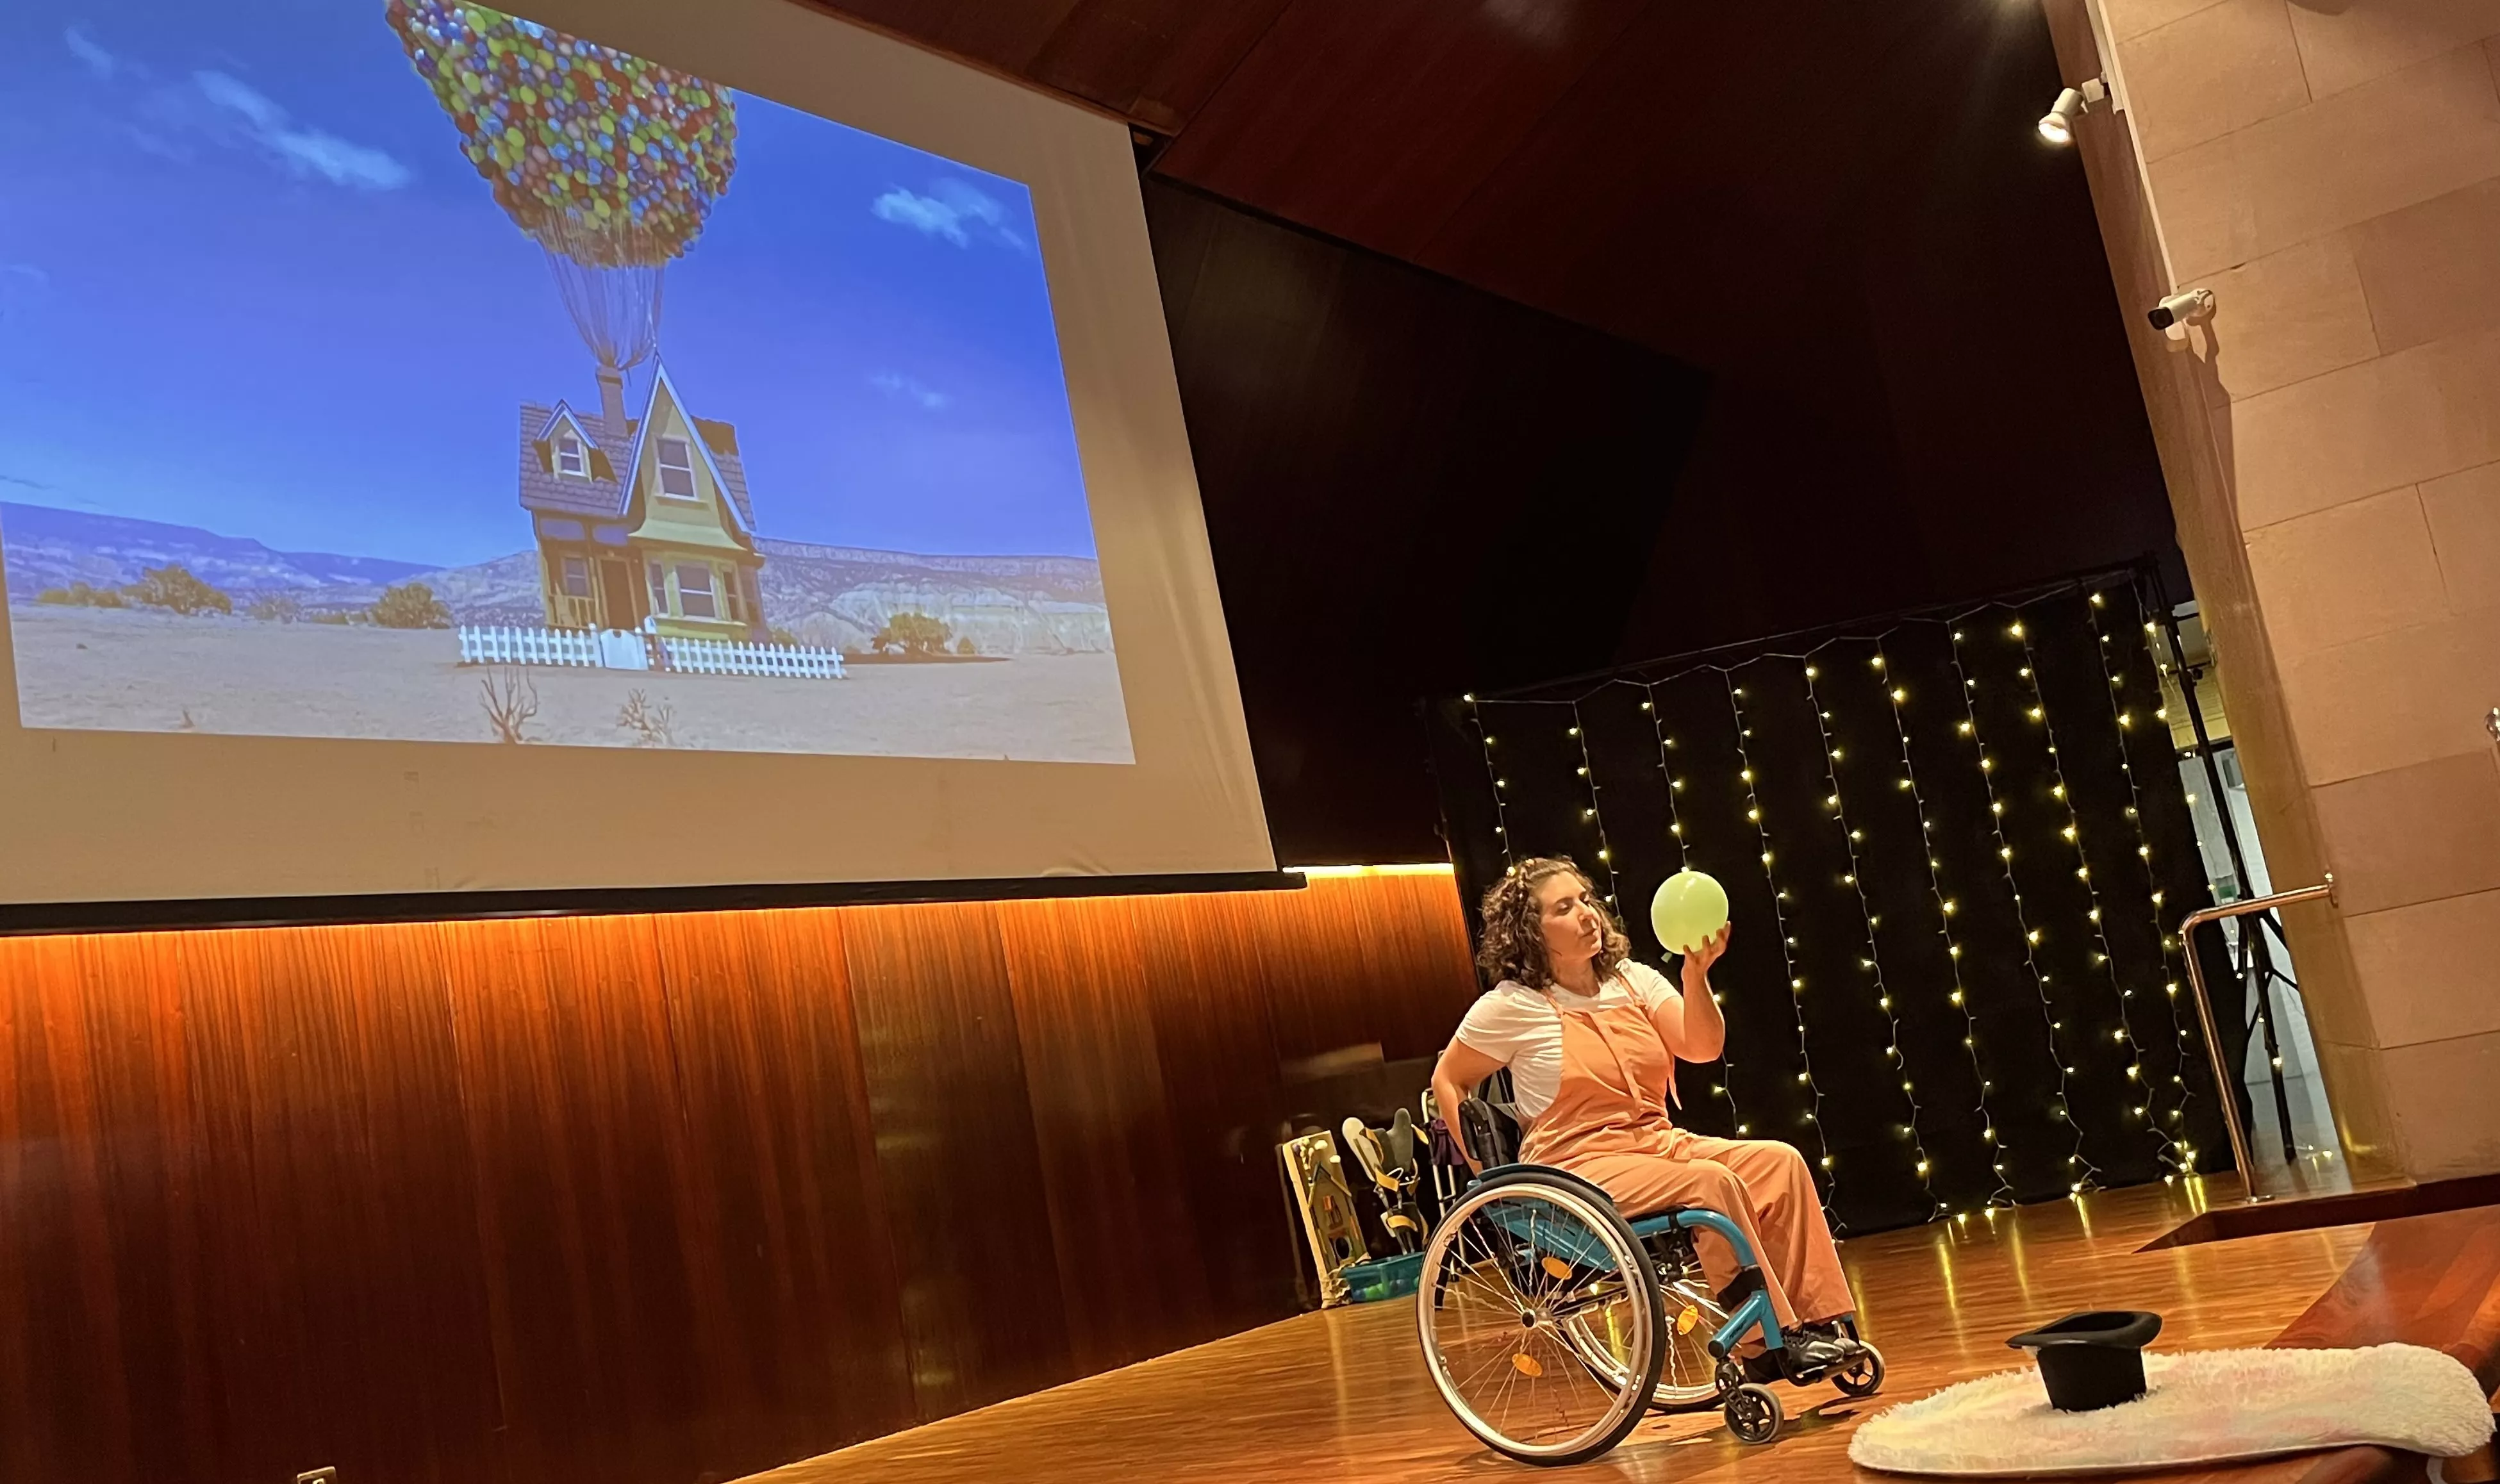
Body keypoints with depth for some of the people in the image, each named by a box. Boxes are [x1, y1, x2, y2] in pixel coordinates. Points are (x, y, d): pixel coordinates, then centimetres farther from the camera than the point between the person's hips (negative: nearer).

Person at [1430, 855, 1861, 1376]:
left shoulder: (1633, 980, 9)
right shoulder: (1510, 1006, -5)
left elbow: (1702, 1047, -3)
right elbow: (1448, 1082, 3)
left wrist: (1695, 976, -19)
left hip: (1661, 1144, 6)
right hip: (1579, 1165, -6)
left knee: (1780, 1161, -15)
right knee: (1713, 1182, -29)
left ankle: (1822, 1320, -14)